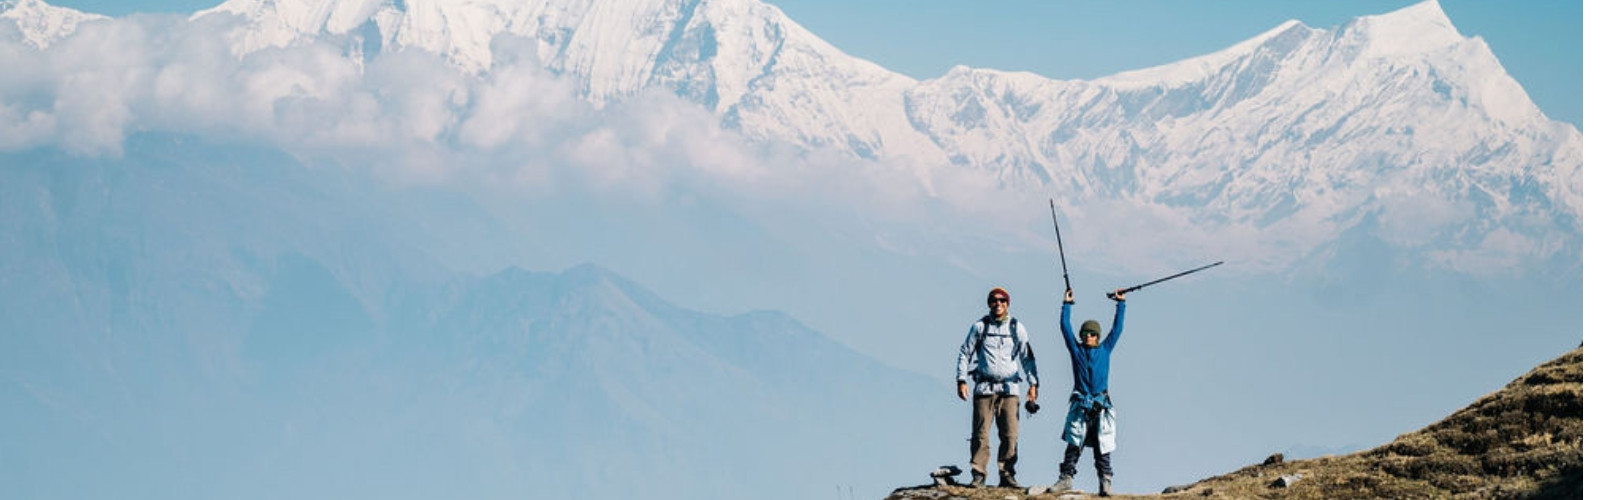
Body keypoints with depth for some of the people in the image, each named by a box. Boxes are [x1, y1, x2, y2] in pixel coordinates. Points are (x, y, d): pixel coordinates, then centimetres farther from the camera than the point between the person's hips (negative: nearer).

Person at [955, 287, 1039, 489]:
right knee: (981, 434, -6)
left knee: (1010, 434, -4)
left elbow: (1027, 357, 14)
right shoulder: (979, 326, 6)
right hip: (984, 387, -1)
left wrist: (1033, 384, 5)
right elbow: (965, 354, 9)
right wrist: (961, 380, 0)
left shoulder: (1017, 328, 10)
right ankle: (978, 476, -3)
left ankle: (1007, 474, 1)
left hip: (1009, 387, 1)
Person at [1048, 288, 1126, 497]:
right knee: (1073, 444, -4)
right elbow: (1065, 327, 11)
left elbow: (1117, 328, 17)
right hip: (1080, 405, 0)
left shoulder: (1105, 350, 14)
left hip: (1101, 405, 0)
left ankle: (1105, 483, -2)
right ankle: (1066, 478, -3)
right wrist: (1067, 305, 12)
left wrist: (1121, 304, 18)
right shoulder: (1076, 350, 12)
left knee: (1102, 447, -1)